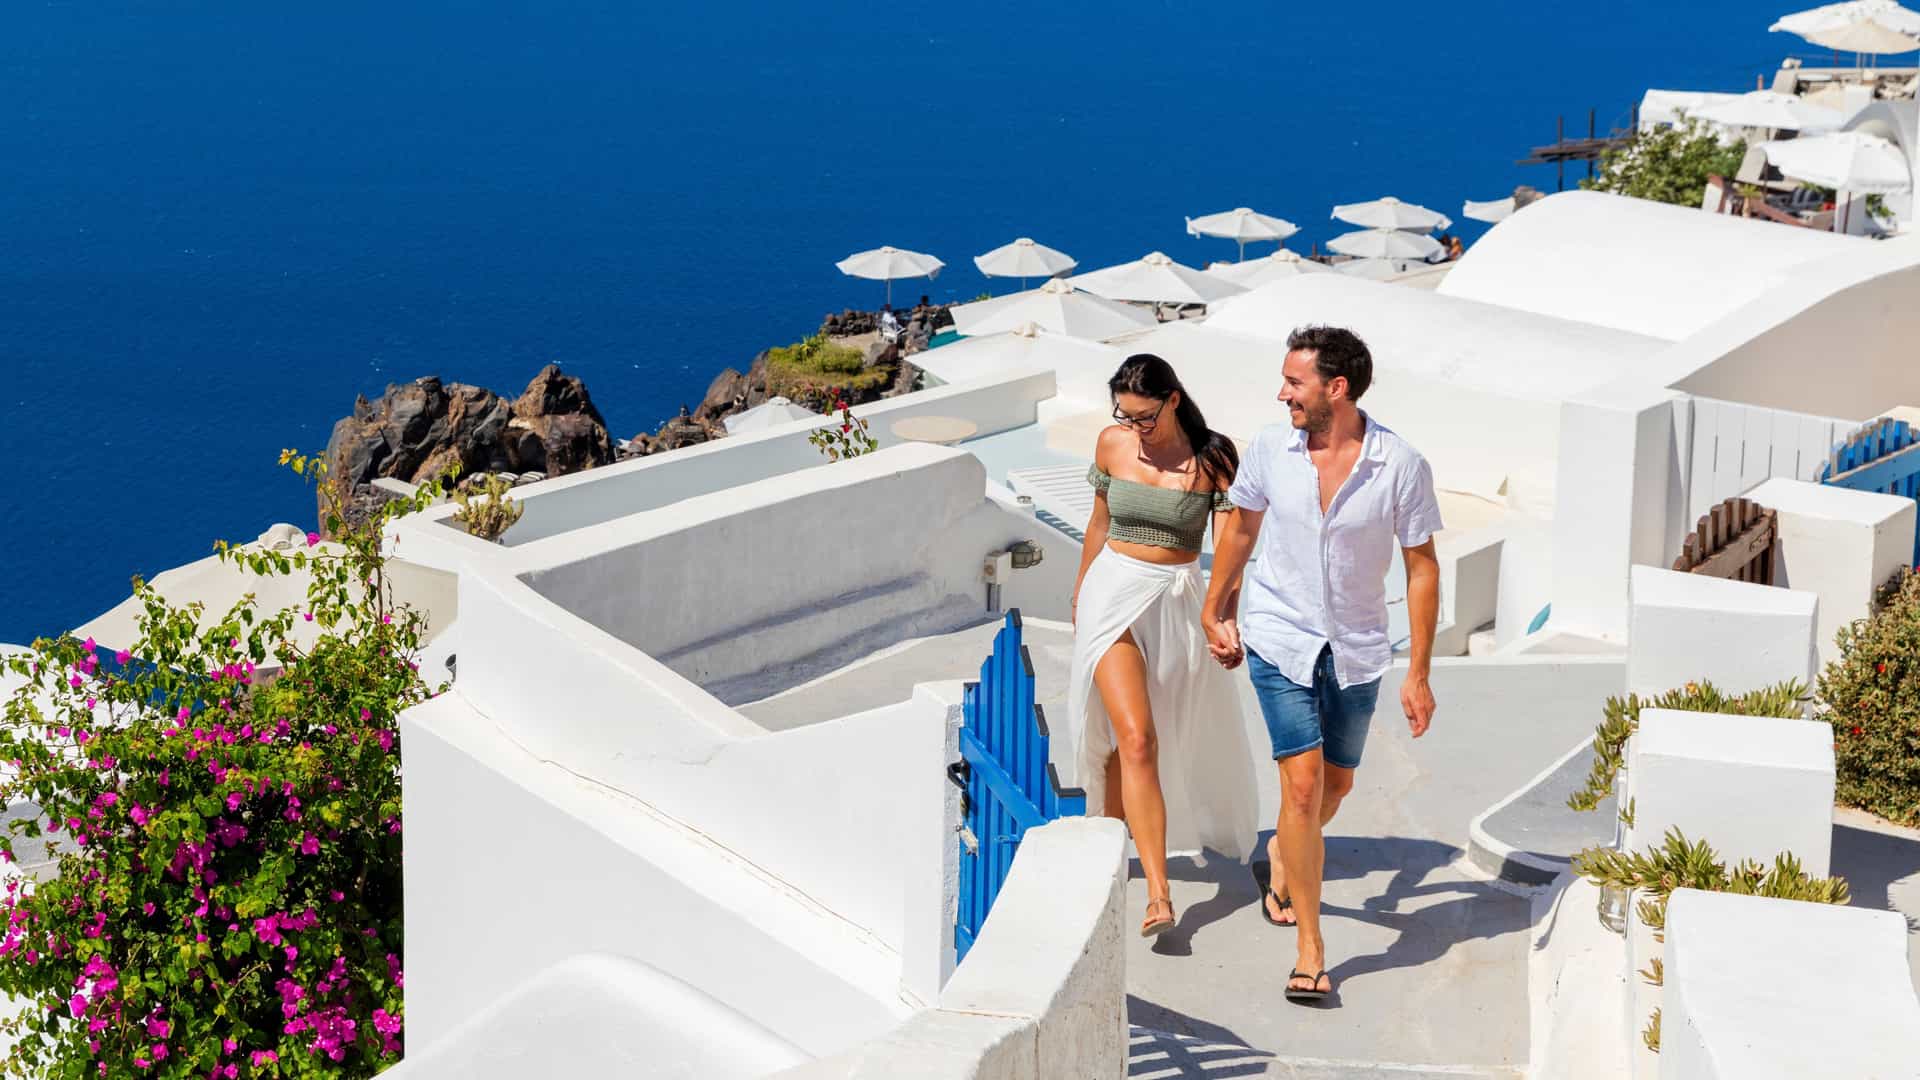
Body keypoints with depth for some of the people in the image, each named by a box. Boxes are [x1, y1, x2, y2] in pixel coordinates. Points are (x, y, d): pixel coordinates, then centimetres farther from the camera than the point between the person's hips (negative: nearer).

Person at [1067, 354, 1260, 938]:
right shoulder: (1113, 444, -1)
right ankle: (1158, 894, -17)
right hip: (1114, 595, 0)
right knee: (1136, 741, -14)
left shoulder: (1214, 458, -8)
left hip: (1179, 601, 0)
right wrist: (1080, 590, 25)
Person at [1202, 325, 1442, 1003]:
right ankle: (1310, 952, -6)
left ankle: (1284, 854, 51)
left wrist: (1419, 675, -7)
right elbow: (1240, 527, 9)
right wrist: (1216, 614, 17)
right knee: (1303, 781, -12)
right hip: (1280, 640, -1)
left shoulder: (1401, 465, -15)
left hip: (1356, 649, 1)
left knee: (1336, 786, 16)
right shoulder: (1270, 448, -9)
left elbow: (1422, 568, -7)